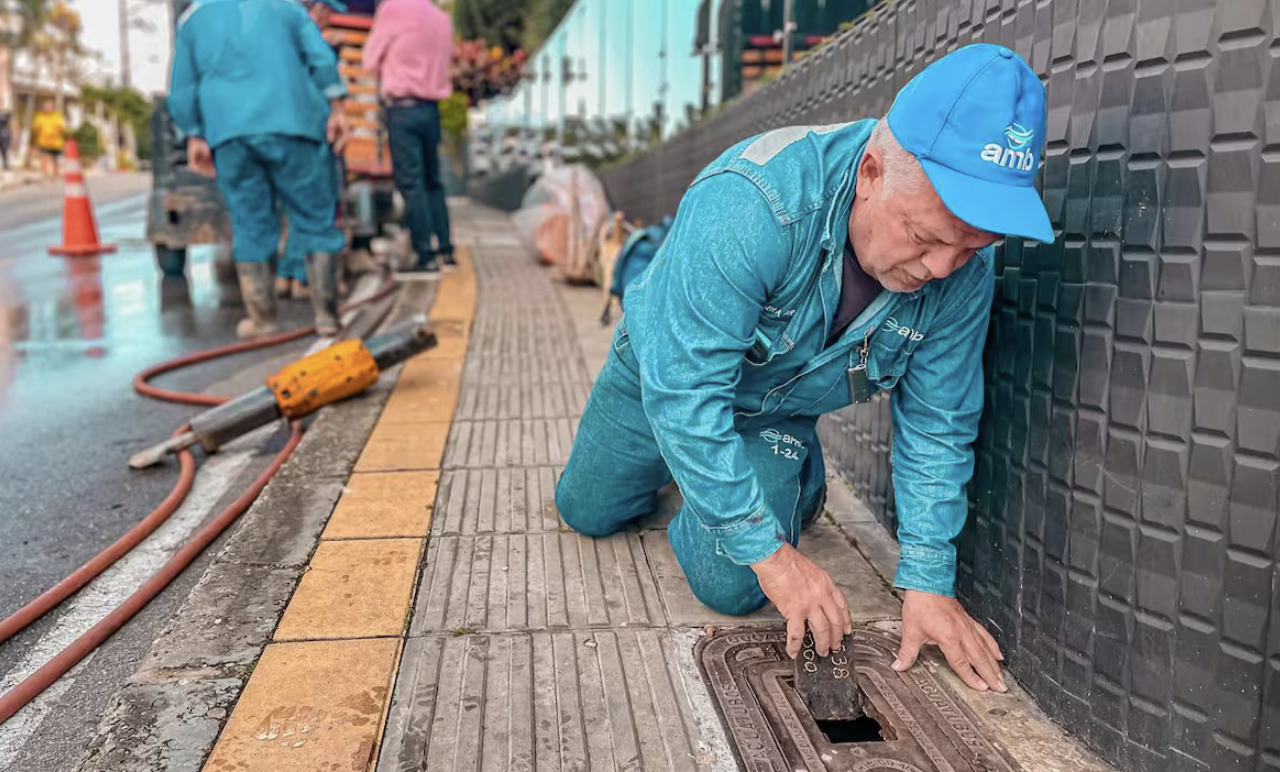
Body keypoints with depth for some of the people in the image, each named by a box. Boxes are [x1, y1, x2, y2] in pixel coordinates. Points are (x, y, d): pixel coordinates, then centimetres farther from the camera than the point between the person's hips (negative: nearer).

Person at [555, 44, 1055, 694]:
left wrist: (928, 580, -18)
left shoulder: (964, 273, -27)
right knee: (586, 513, 17)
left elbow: (936, 426, -15)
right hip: (662, 374, -1)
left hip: (777, 413, 2)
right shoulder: (747, 206, -44)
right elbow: (683, 391, -40)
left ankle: (795, 475, 22)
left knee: (731, 586, -9)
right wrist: (768, 551, -35)